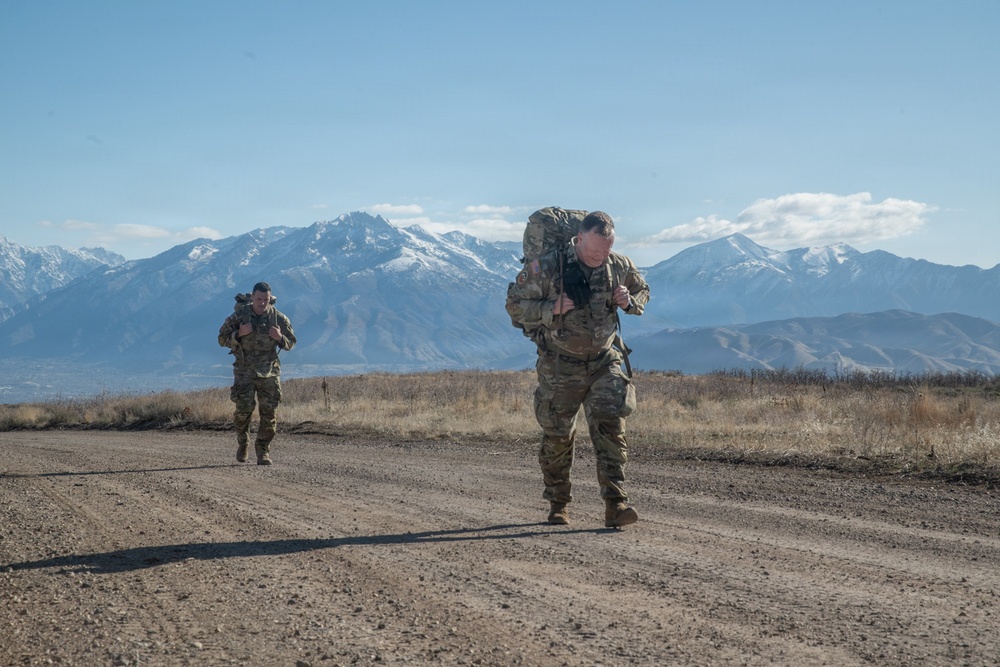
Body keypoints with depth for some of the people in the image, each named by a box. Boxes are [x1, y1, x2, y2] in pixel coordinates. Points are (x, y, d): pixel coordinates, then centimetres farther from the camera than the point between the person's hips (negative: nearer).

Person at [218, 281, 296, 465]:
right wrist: (239, 334, -18)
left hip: (269, 370, 1)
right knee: (244, 408, -10)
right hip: (244, 369, -1)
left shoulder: (278, 318, -2)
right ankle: (242, 441, 18)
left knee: (269, 412, -3)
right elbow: (222, 339, 1)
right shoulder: (239, 316, -5)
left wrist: (280, 338, -15)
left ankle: (263, 451, 9)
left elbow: (291, 343, 8)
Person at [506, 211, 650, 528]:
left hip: (603, 362, 2)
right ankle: (558, 504, 25)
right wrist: (553, 308, -22)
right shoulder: (546, 268, -16)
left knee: (610, 429, -11)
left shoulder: (619, 266, -3)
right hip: (560, 367, -2)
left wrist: (630, 302, -7)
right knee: (557, 436, 7)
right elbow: (515, 305, -9)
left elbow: (643, 290, 16)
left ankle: (615, 504, -13)